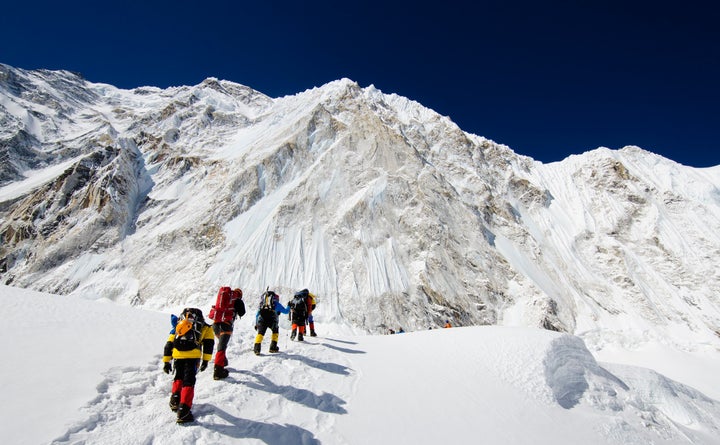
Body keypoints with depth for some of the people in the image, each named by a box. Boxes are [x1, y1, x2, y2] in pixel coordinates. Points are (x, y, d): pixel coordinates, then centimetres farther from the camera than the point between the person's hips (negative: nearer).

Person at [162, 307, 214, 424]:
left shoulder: (177, 328, 34)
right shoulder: (205, 328, 25)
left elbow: (168, 345, 31)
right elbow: (209, 344, 12)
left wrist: (166, 362, 37)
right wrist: (205, 360, 11)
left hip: (177, 355, 3)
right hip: (193, 356, -3)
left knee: (178, 377, 30)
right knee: (188, 382, 3)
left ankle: (175, 400, 28)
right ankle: (183, 412, -4)